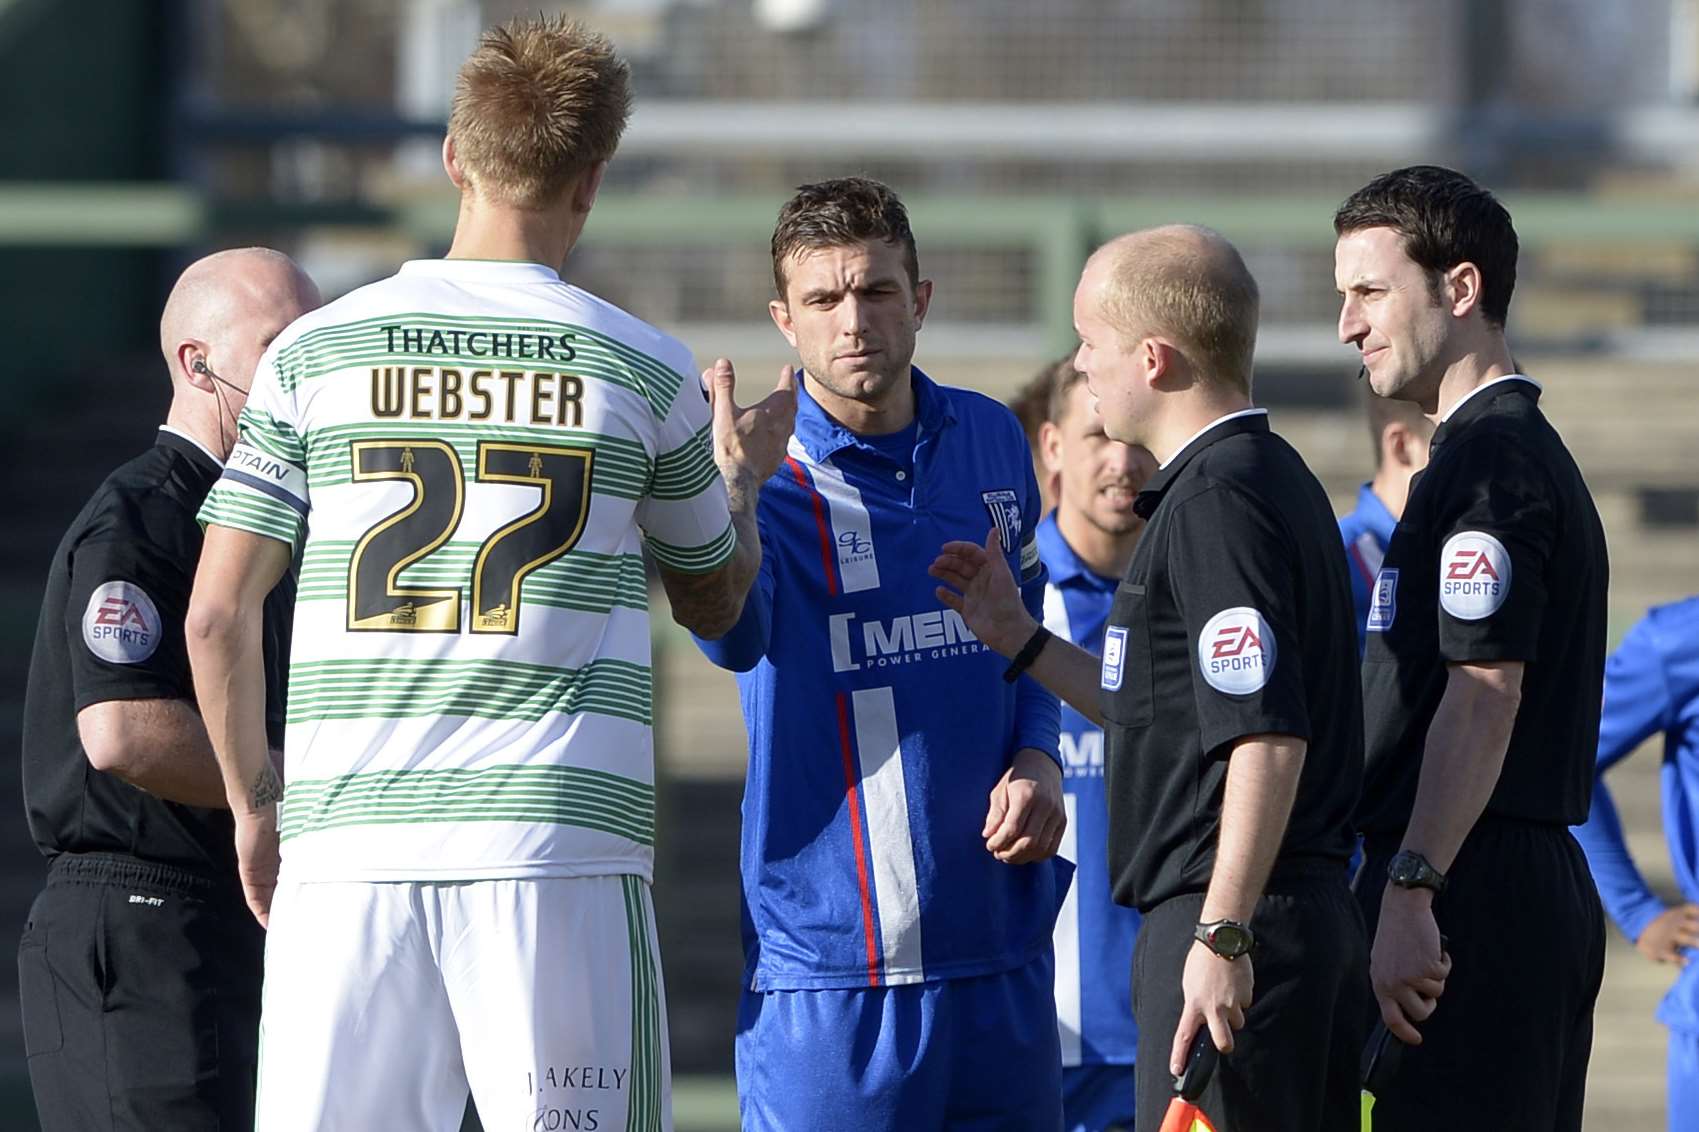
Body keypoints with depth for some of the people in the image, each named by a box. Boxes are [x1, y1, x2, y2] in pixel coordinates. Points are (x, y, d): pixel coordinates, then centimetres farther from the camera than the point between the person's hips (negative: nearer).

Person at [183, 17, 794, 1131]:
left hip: (347, 839, 1)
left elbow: (217, 614, 5)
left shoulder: (316, 351, 6)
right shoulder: (645, 371, 4)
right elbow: (714, 603, 18)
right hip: (560, 840, -1)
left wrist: (254, 806, 17)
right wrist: (741, 477, 37)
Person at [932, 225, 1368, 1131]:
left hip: (1244, 923, -10)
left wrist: (1222, 936, -23)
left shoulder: (1216, 499, -14)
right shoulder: (1272, 480, 19)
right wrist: (1020, 641, 28)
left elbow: (1269, 736, -22)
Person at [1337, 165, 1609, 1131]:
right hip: (1547, 889, 10)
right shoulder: (1531, 452, 21)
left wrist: (1410, 895, -25)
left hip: (1474, 898, -10)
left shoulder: (1488, 462, -12)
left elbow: (1485, 692, -20)